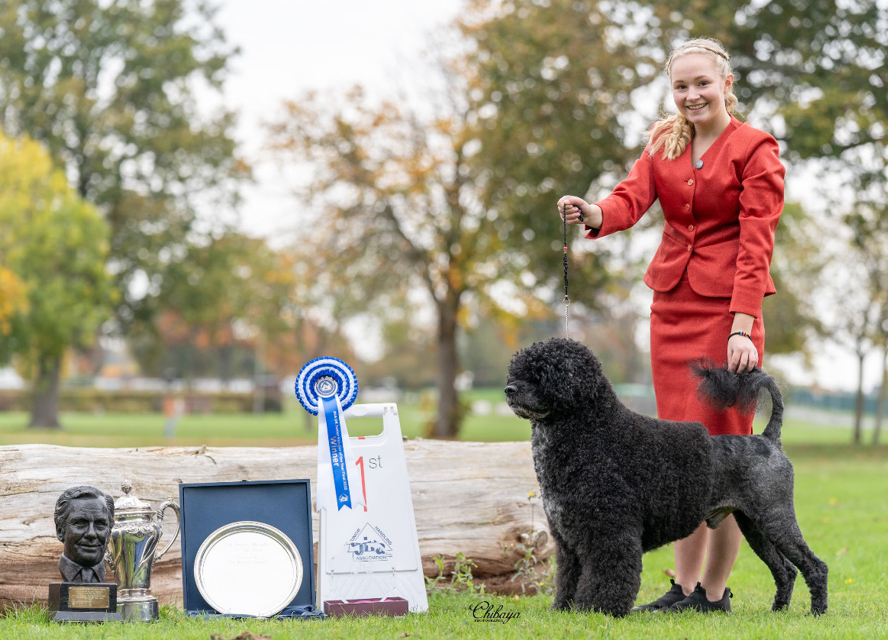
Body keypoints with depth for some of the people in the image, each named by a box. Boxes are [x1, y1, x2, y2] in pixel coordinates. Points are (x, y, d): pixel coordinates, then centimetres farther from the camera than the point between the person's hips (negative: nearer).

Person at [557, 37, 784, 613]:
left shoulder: (755, 150, -4)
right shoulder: (664, 143, 12)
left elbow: (755, 243, -11)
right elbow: (631, 198, -4)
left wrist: (743, 326, -19)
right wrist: (593, 214, -27)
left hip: (727, 306, -5)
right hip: (672, 304, 5)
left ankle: (716, 592, 1)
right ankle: (684, 587, 9)